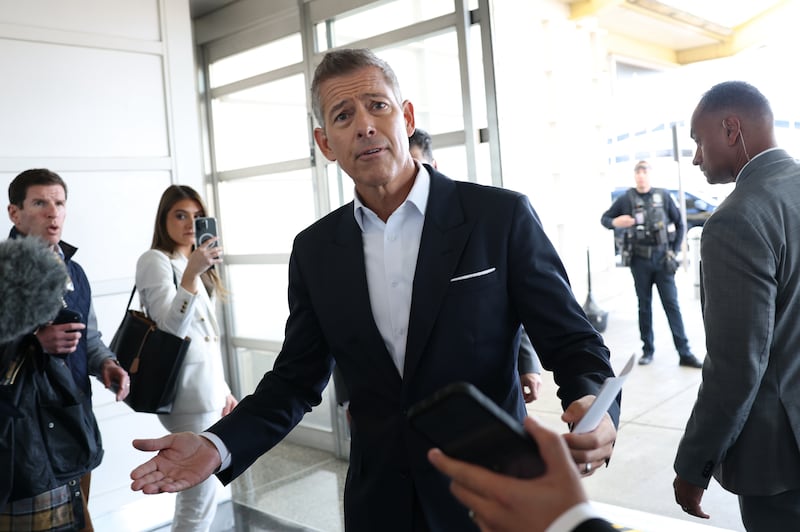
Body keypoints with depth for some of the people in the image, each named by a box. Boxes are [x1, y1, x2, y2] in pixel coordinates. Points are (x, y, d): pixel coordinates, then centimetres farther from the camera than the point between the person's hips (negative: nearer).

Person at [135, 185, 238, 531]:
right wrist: (191, 272, -32)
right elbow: (172, 328, -22)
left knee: (193, 491, 12)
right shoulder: (155, 261, -8)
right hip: (189, 392, -8)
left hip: (206, 389, 8)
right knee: (201, 497, -6)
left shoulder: (193, 263, 17)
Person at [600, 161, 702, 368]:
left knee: (671, 304, 0)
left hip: (662, 258, 0)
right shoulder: (626, 199, 1)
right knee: (644, 305, 9)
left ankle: (684, 353, 2)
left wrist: (674, 250, 4)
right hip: (640, 260, 0)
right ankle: (647, 350, 18)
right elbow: (604, 218, 10)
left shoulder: (663, 196, 2)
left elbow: (679, 224, 9)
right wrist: (615, 222, -12)